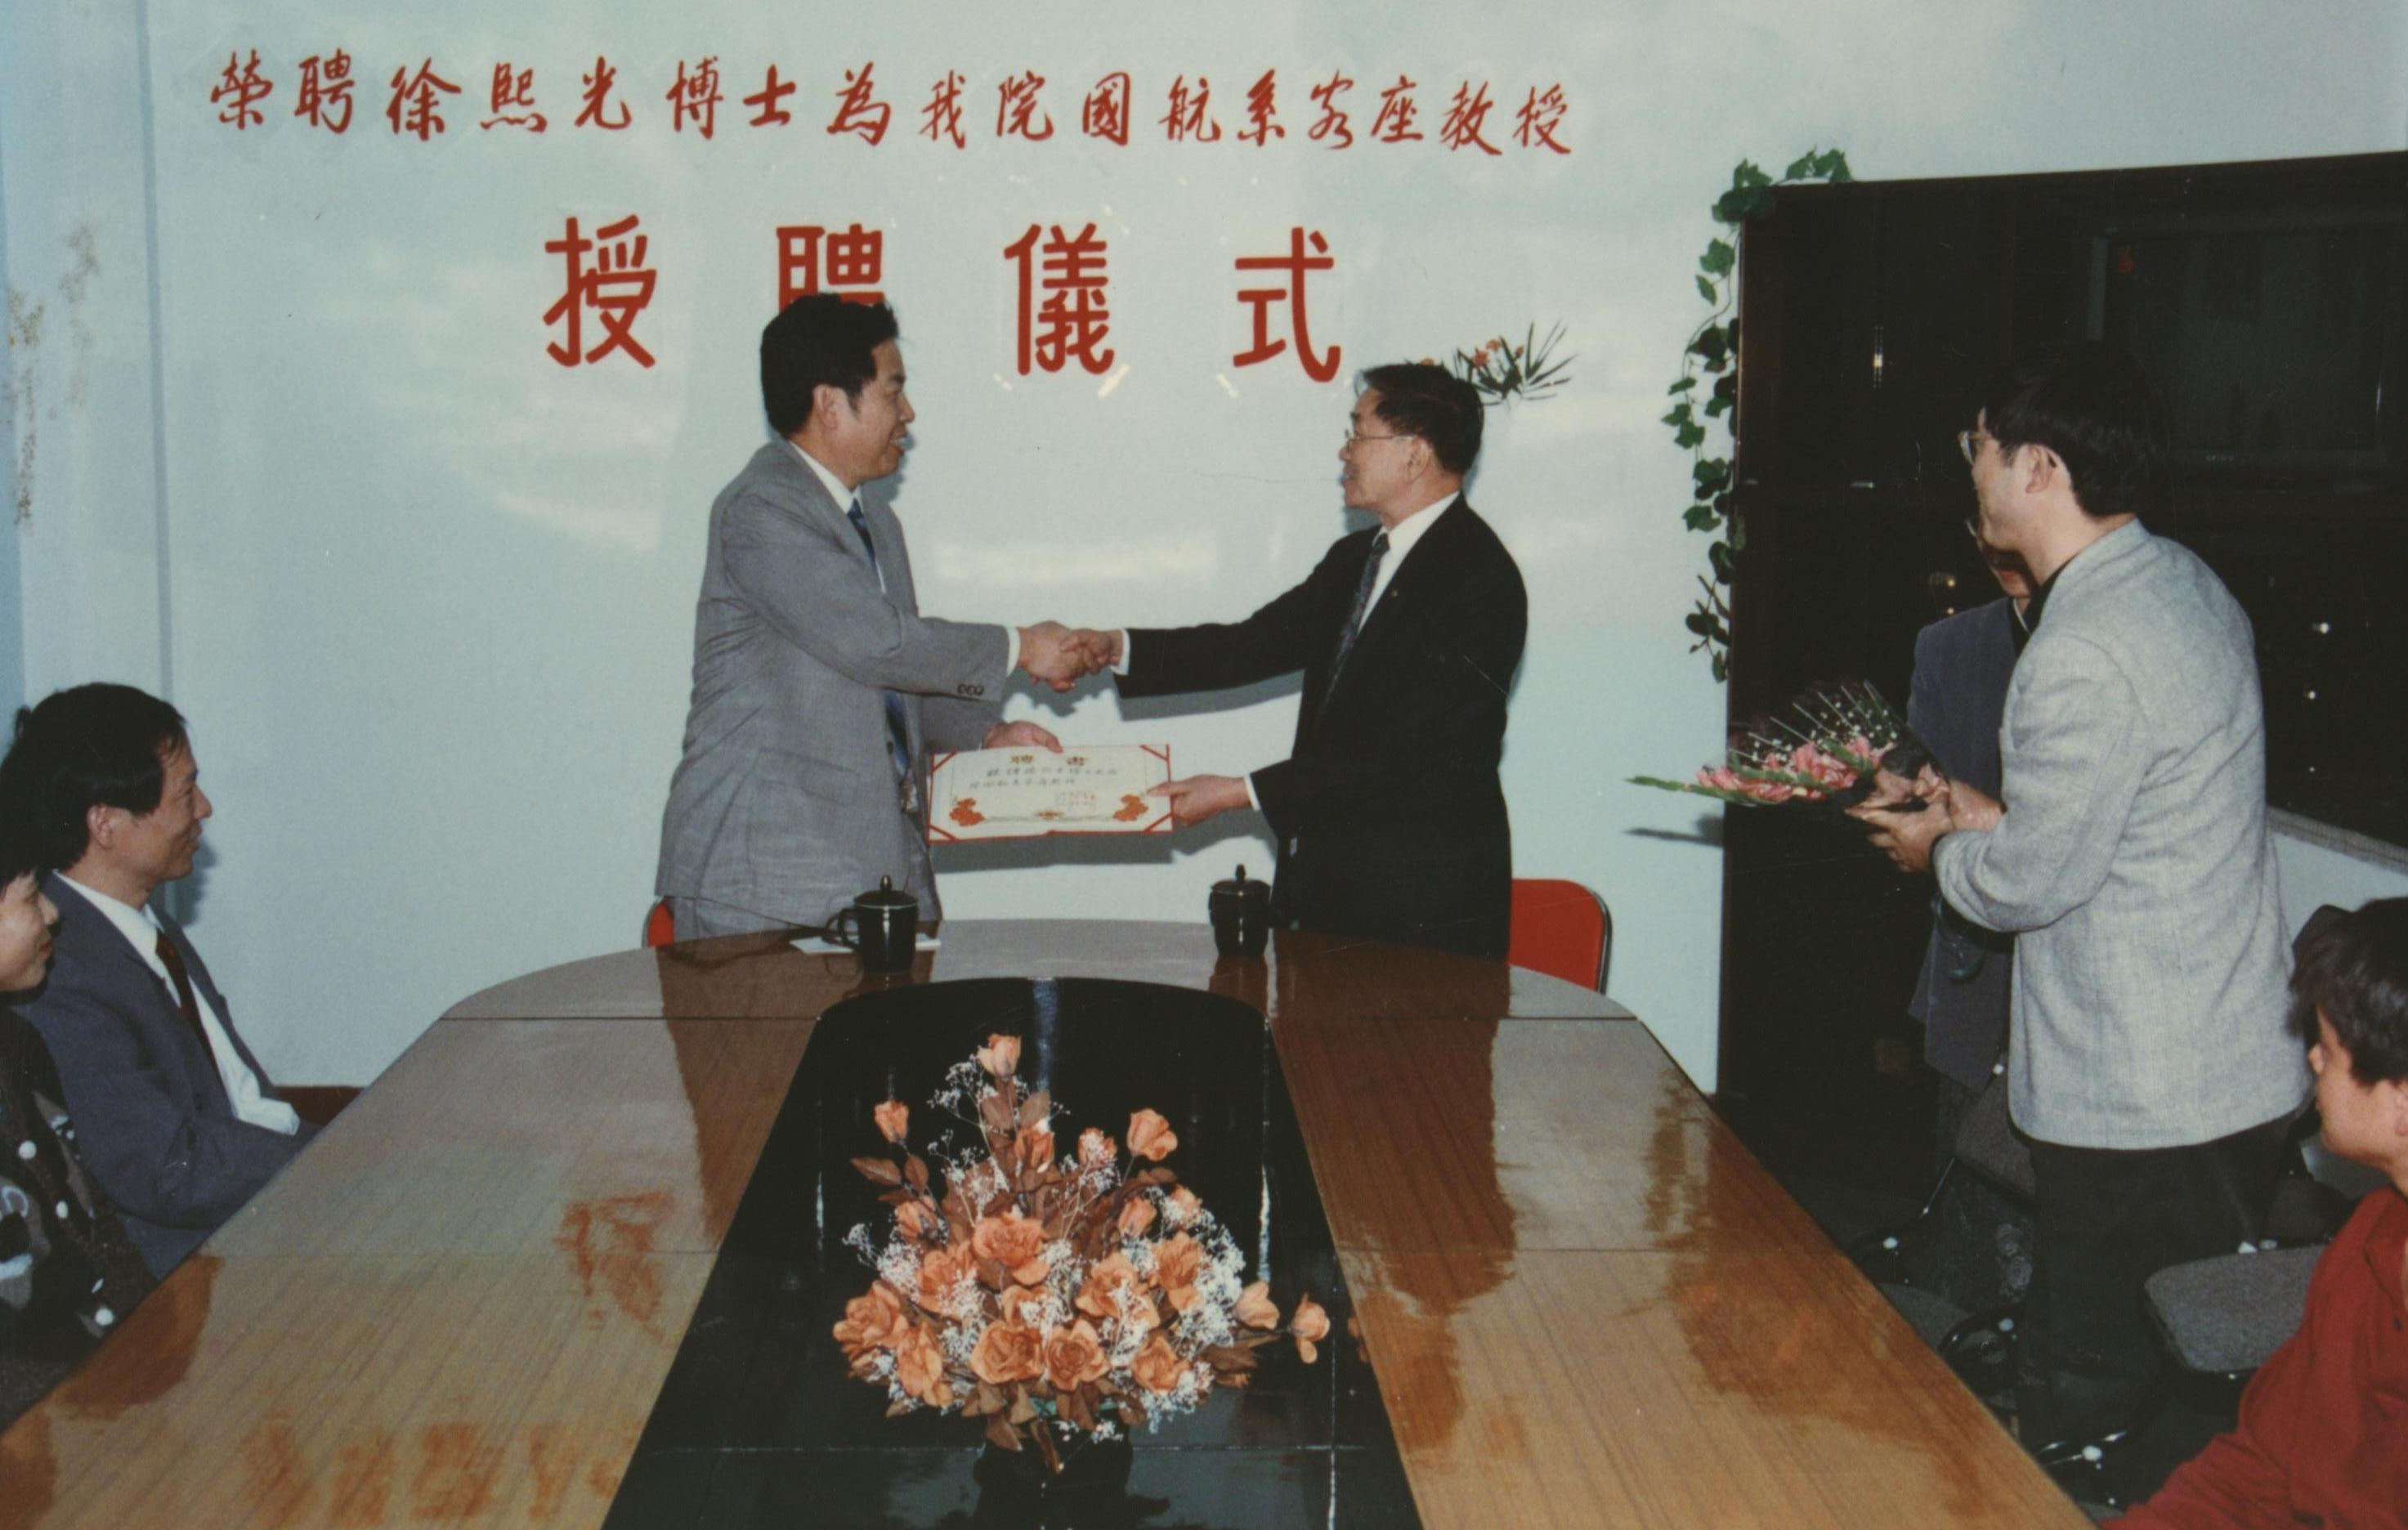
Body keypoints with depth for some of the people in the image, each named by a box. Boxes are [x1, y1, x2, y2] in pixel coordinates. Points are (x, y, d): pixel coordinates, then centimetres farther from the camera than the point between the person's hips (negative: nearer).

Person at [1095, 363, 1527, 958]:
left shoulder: (1477, 578, -16)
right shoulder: (1355, 559, 14)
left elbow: (1402, 751, -21)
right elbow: (1256, 644, 11)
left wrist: (1242, 792, -19)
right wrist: (1114, 648, 0)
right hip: (1334, 888, 8)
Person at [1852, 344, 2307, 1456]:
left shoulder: (2084, 659, -25)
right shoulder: (2187, 585, 7)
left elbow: (2030, 884, -17)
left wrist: (1939, 850, 3)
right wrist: (1996, 819, 13)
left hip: (2138, 1103, -10)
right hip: (2232, 1067, 10)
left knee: (2082, 1410, 2)